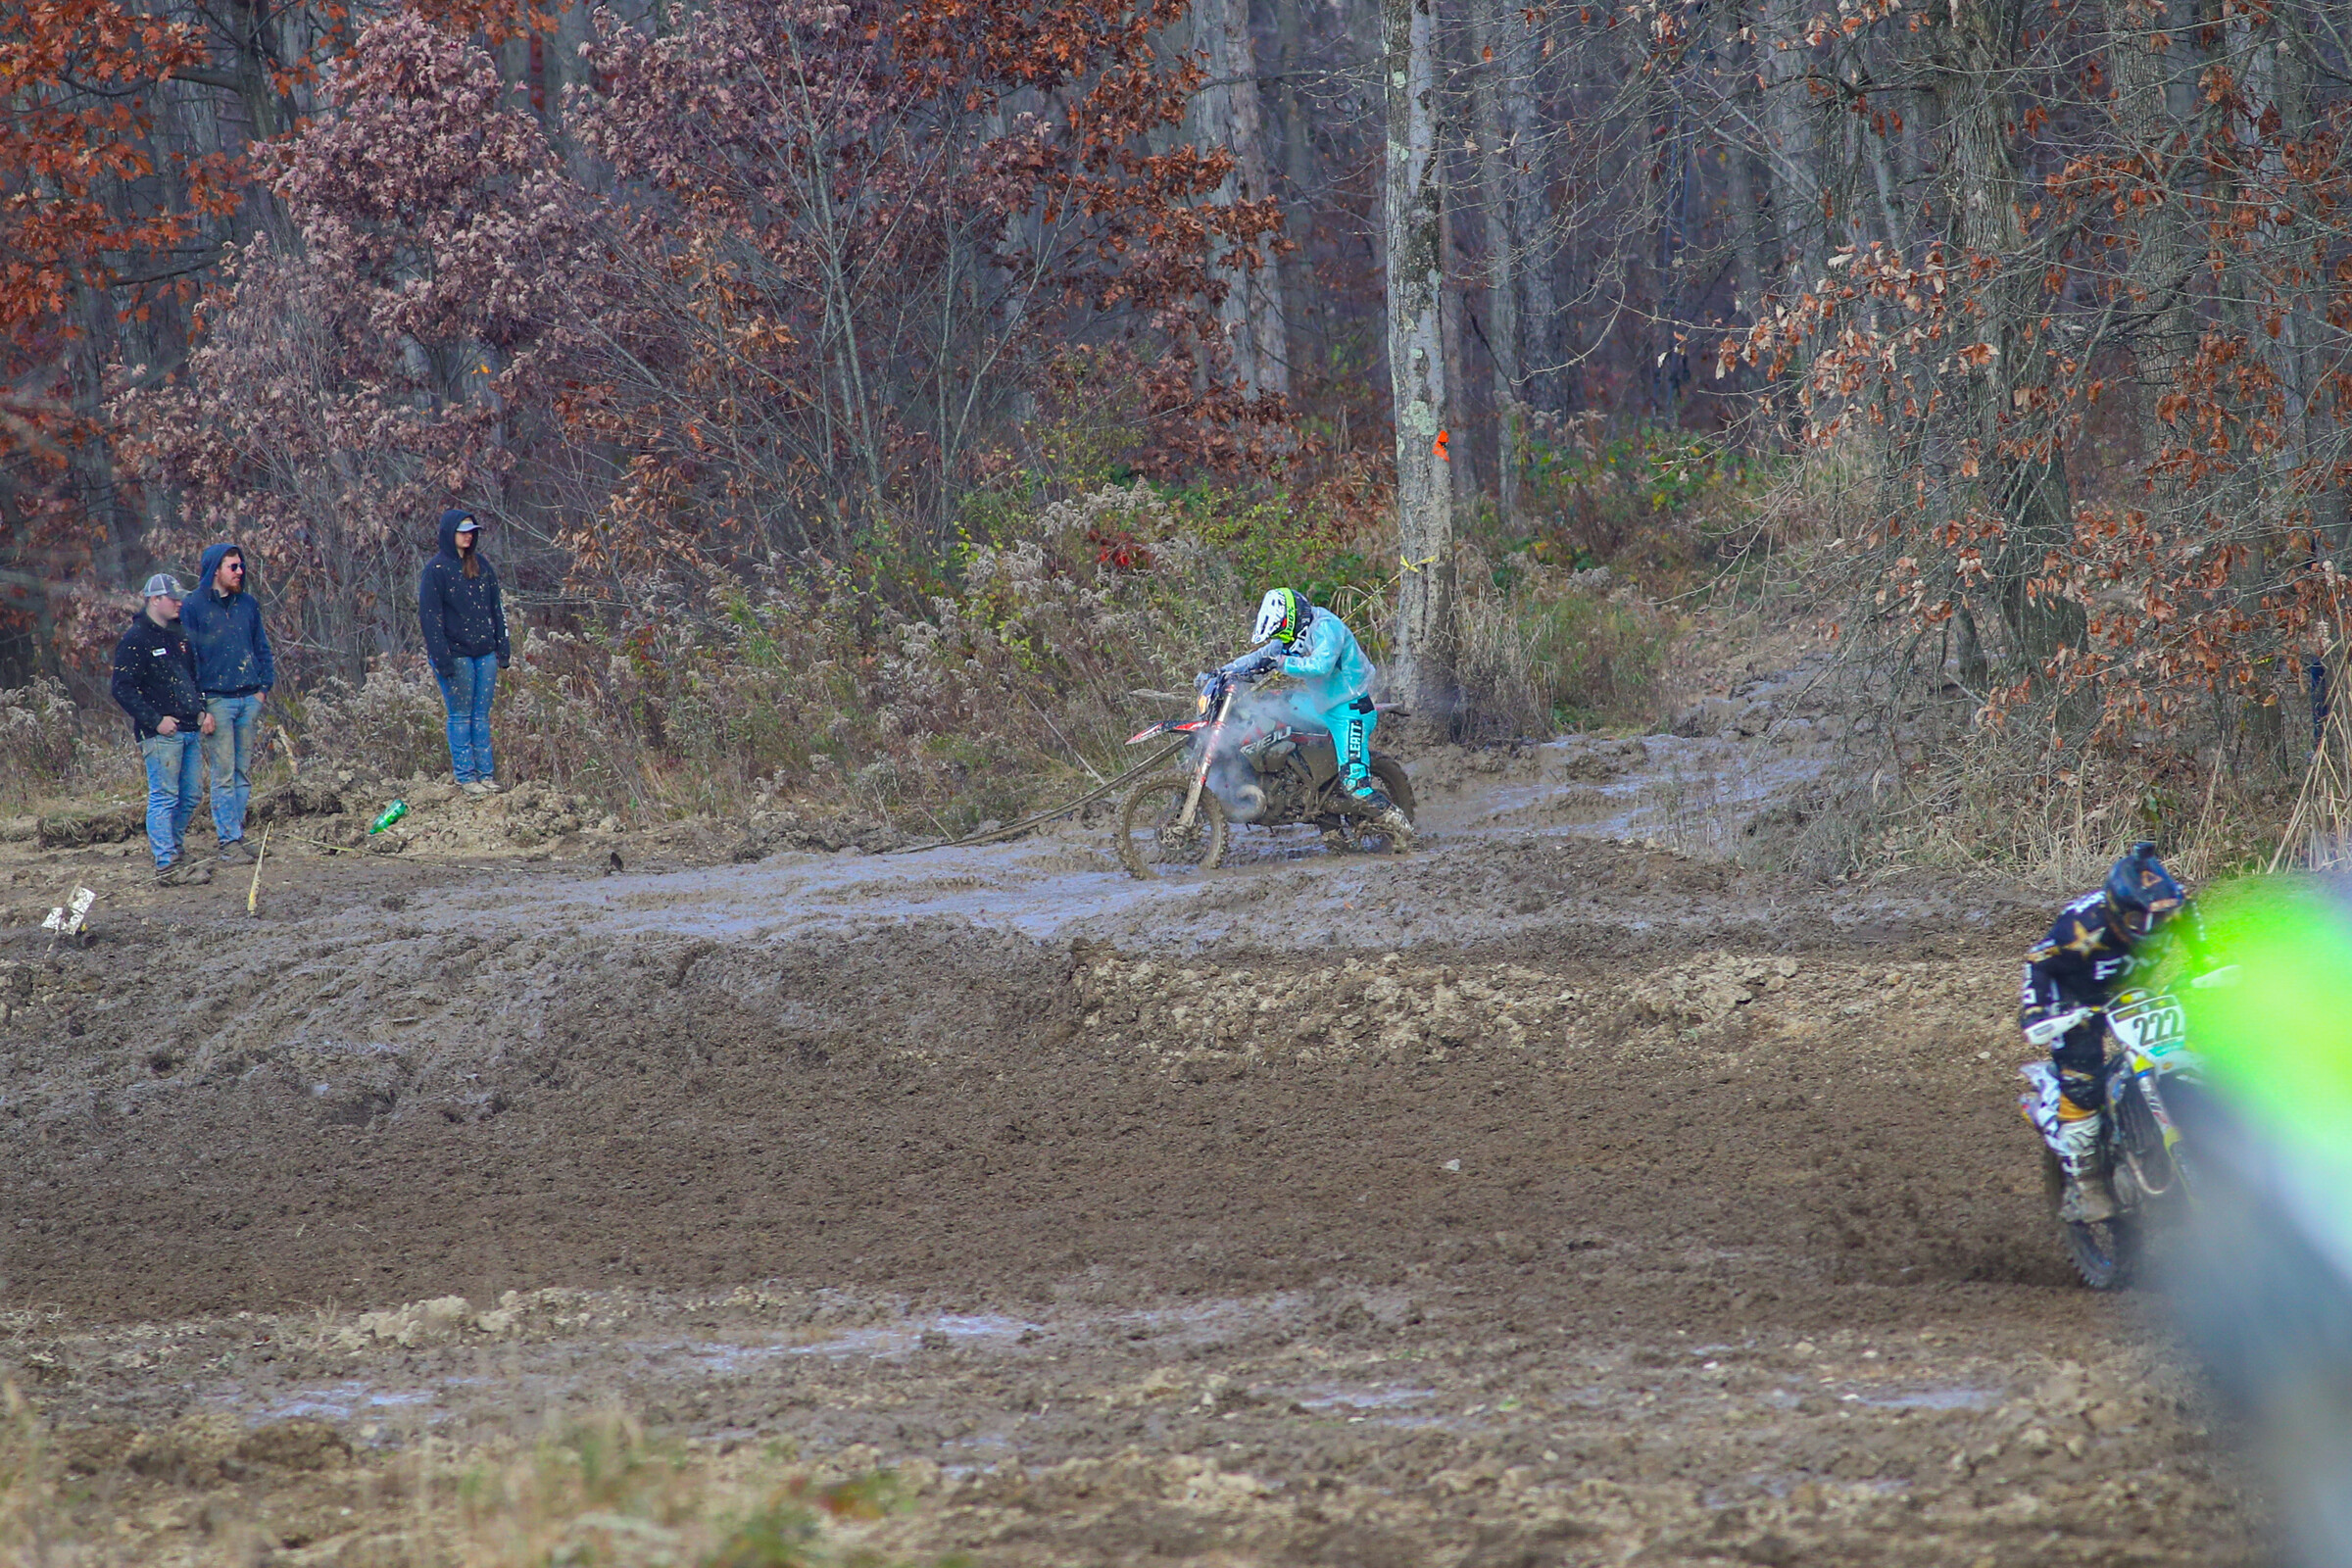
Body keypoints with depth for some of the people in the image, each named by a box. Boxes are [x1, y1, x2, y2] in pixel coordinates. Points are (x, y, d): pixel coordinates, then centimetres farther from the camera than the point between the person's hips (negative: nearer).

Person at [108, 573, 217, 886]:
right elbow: (122, 688, -13)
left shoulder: (178, 635, 18)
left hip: (190, 730, 8)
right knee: (164, 797, -8)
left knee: (190, 796, 11)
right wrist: (156, 720, -16)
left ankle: (171, 845, 26)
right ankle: (167, 864, -9)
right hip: (161, 733, -8)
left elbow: (194, 677, 28)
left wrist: (203, 711, 11)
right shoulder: (136, 639, -8)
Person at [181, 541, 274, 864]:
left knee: (243, 773, 7)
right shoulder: (195, 607, -4)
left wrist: (264, 687, 5)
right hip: (217, 700, -5)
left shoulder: (248, 605, 11)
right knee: (223, 775, -6)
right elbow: (187, 657, -4)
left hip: (249, 700, 5)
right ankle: (229, 841, -6)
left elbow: (262, 648, 18)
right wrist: (199, 706, -10)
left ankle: (236, 835, 12)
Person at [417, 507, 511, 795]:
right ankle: (465, 776, 1)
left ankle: (486, 774, 9)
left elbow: (496, 609, 15)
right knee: (461, 716, -2)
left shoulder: (482, 566, 12)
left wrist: (502, 647, 8)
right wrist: (442, 658, -16)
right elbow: (430, 616, -9)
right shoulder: (436, 570, -6)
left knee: (482, 716, 6)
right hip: (456, 654, -5)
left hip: (484, 652, 5)